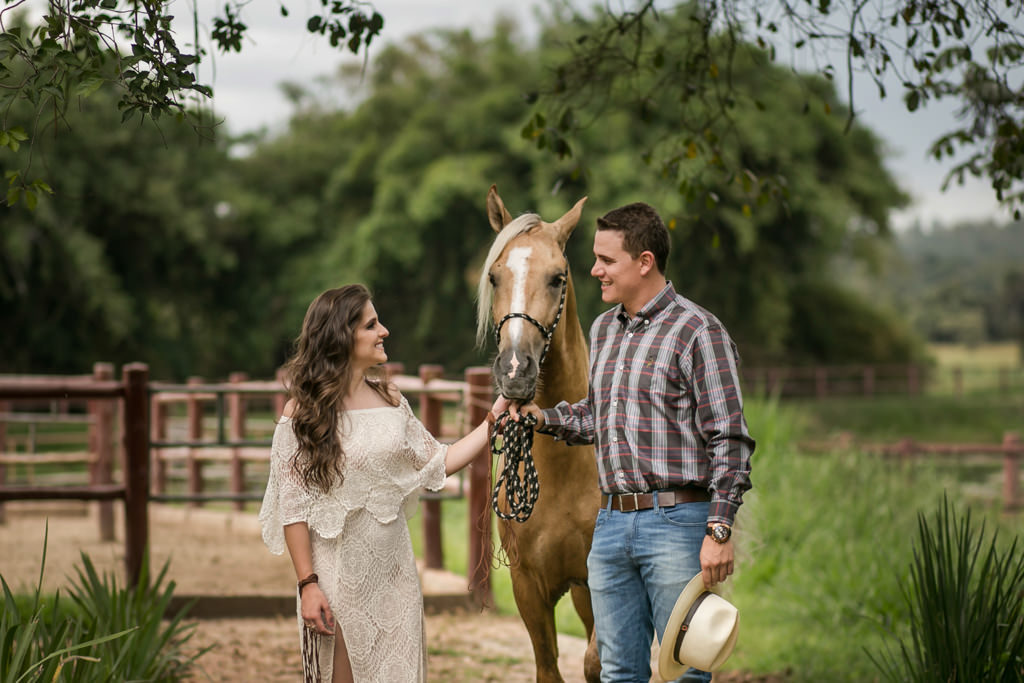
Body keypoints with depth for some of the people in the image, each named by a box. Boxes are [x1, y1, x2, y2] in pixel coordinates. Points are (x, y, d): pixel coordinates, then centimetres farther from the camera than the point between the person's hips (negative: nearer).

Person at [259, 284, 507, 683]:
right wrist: (307, 584, -16)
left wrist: (494, 418, 5)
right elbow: (292, 509, -11)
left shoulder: (389, 399, 6)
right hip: (339, 574, -5)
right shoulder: (304, 412, -10)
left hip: (395, 571, 5)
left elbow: (439, 464, 12)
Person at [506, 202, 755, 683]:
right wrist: (543, 417, 8)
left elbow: (729, 440, -11)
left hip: (677, 522, -7)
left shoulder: (697, 332, -9)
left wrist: (720, 530, -18)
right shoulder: (603, 329, 14)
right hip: (611, 523, 7)